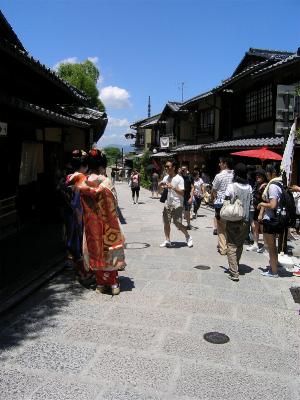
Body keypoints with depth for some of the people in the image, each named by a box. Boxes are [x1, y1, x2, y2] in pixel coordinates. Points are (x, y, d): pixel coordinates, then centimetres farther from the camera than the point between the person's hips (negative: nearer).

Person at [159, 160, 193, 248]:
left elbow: (182, 193, -18)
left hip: (177, 205, -6)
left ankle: (188, 237, 15)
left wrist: (173, 187, -29)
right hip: (168, 204, 7)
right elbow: (159, 186, 20)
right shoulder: (166, 177, 7)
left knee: (178, 224, -7)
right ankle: (167, 241, 18)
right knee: (166, 223, 7)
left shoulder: (179, 179, -13)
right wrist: (161, 184, -3)